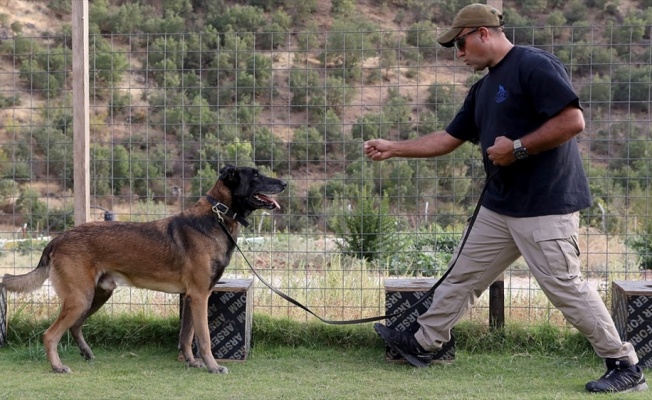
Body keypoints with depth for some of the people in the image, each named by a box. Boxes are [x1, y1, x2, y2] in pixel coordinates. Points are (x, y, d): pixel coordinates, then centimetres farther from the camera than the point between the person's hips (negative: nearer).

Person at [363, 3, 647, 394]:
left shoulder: (535, 66, -14)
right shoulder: (483, 88, 17)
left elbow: (573, 121, -22)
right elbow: (448, 139, 22)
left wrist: (517, 148, -19)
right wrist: (393, 148, 19)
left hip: (546, 207, -9)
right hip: (499, 207, 10)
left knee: (565, 287, -8)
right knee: (463, 277, 16)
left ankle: (625, 366, 3)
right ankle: (423, 343, 30)